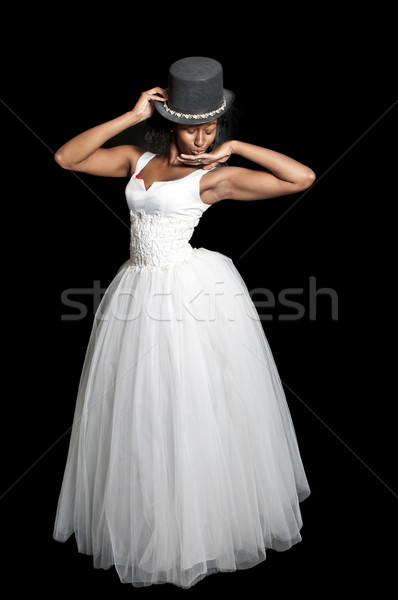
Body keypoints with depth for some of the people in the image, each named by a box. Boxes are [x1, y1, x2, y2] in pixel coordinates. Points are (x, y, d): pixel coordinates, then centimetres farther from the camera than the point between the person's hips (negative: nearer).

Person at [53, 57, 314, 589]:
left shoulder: (216, 176, -5)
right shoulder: (137, 159, 10)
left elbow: (303, 177, -12)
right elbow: (65, 158, 1)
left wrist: (234, 148, -8)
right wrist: (132, 116, -3)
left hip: (197, 293, -5)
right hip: (140, 292, 5)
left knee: (201, 413, 6)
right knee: (141, 416, 15)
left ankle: (207, 523, 31)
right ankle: (148, 520, 39)